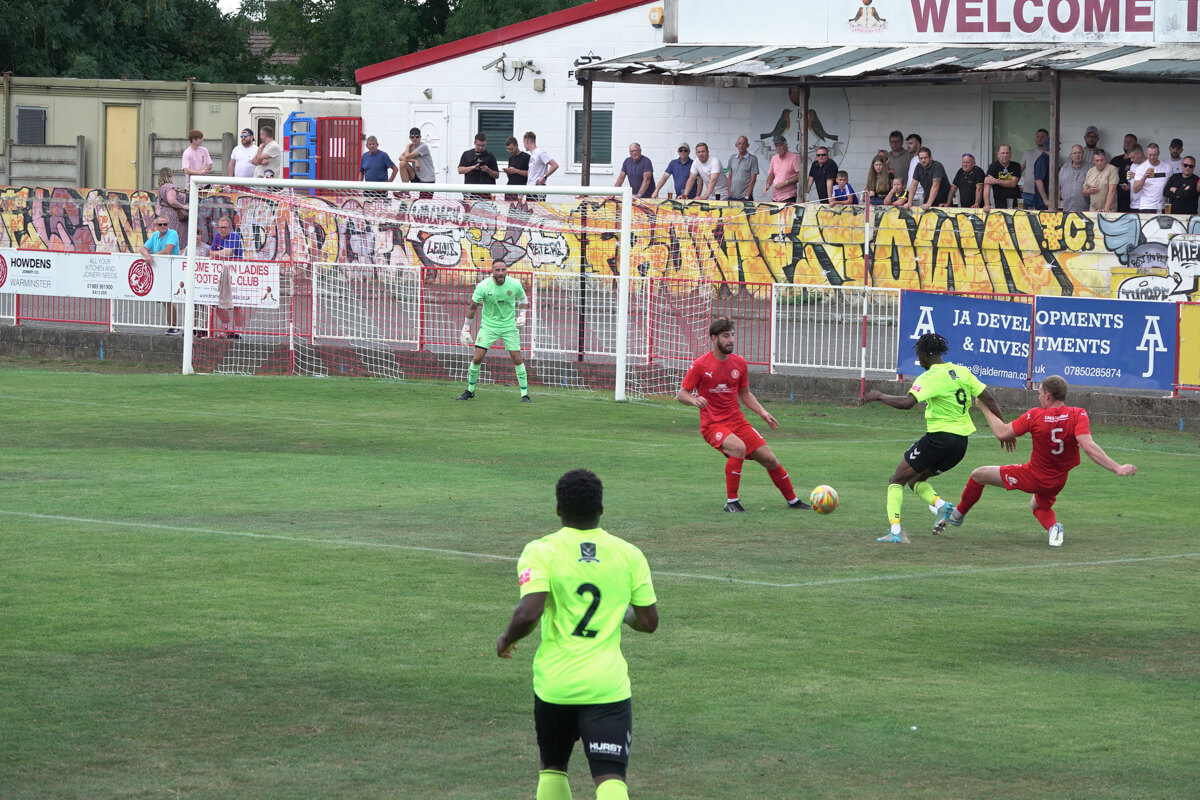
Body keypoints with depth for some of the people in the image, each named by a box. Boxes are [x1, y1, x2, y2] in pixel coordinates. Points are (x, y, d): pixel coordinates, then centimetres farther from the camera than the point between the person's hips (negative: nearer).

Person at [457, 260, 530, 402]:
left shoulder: (514, 285, -12)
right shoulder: (483, 286, -16)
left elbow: (522, 298, 11)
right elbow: (473, 307, -5)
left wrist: (522, 315, -1)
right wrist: (466, 329, -2)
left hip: (509, 326, 1)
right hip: (488, 325, -1)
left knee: (517, 359, -6)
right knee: (477, 358, -9)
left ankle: (525, 394, 4)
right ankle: (470, 391, 11)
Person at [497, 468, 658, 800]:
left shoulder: (541, 552, -6)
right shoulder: (629, 554, 2)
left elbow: (528, 613, -18)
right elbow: (648, 622, 5)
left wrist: (507, 639, 2)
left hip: (554, 683, 0)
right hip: (608, 685, 0)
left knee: (552, 768, 23)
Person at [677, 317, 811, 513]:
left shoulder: (739, 363, 6)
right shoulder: (700, 365, -9)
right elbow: (681, 394, -5)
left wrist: (762, 412, 5)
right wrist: (694, 400, -27)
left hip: (737, 421, 5)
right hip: (712, 424, -5)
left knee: (769, 458, 1)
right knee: (738, 447, -34)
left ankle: (792, 500, 22)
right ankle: (731, 502, -22)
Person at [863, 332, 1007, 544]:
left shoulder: (930, 377, -13)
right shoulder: (962, 372, 8)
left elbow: (907, 402, -25)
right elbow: (988, 399, 8)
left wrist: (879, 396, -11)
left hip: (939, 437, -7)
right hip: (961, 442, 7)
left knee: (896, 480, 4)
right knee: (916, 479, 23)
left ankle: (895, 530, -11)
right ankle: (941, 505, -3)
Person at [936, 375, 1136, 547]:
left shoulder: (1035, 416, -19)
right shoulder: (1078, 415, -16)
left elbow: (1002, 433, -12)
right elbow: (1089, 447, -28)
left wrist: (985, 409, 3)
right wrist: (1117, 468, -29)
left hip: (1032, 477, -4)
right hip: (1058, 482, 4)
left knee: (978, 475, 14)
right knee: (1039, 505, 36)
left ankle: (957, 514, 33)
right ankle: (1053, 526, 3)